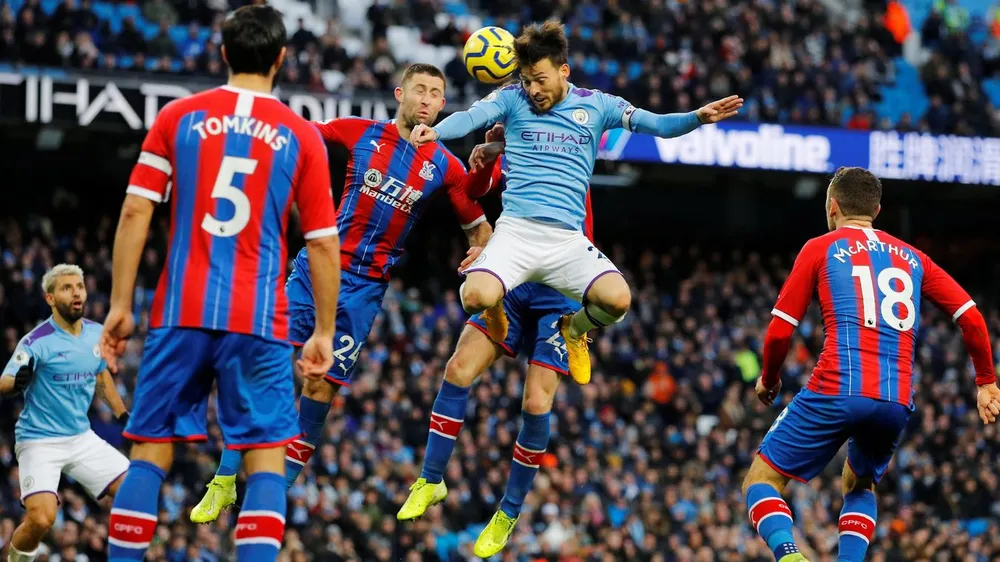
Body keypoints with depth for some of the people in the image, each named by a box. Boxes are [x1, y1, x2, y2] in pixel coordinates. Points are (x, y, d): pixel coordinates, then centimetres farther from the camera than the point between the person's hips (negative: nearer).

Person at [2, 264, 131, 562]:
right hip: (40, 441, -6)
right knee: (41, 518, -24)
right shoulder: (36, 342, -15)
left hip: (82, 438, 6)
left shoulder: (96, 334, 4)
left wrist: (124, 417, 20)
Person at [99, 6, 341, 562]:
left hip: (181, 312, 1)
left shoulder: (178, 116, 6)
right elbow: (323, 244, 3)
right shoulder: (301, 134, 3)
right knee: (266, 457, 1)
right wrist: (324, 333, 10)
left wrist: (120, 306, 5)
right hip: (259, 320, -1)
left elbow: (135, 213, 1)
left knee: (151, 451, 6)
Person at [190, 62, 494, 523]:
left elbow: (479, 228, 10)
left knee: (321, 386, -2)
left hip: (365, 286, 0)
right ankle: (224, 482, 0)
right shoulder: (362, 133, 1)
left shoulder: (445, 167, 2)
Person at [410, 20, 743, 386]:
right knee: (477, 297, -29)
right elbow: (471, 117, -11)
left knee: (618, 299, -24)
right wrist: (435, 131, -32)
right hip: (516, 230, -1)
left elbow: (657, 124, 4)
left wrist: (698, 118, -14)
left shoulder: (595, 105, 9)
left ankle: (574, 330, 16)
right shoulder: (512, 99, 6)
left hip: (567, 239, 1)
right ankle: (497, 326, 14)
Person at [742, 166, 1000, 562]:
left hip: (836, 391, -4)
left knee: (761, 480, 7)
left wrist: (768, 380, 23)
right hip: (897, 402, 4)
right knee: (860, 485, 31)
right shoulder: (912, 258, 21)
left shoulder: (820, 249, 9)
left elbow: (779, 332, 5)